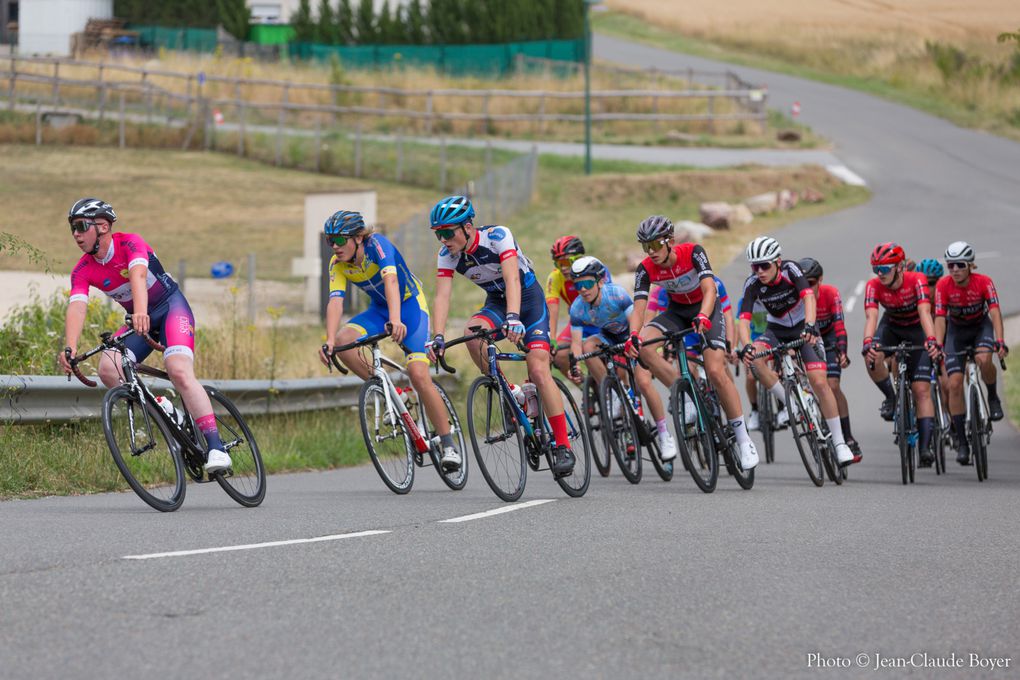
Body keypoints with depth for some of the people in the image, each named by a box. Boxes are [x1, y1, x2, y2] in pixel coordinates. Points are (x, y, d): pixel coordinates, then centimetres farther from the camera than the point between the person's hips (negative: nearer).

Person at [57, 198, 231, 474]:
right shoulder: (83, 270, -8)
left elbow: (138, 275, -40)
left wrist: (141, 313, -61)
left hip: (171, 306, -5)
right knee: (108, 369, -22)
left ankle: (215, 448, -32)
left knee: (180, 373, -28)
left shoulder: (130, 244, -21)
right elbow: (76, 307, -22)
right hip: (139, 319, 5)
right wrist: (70, 348, -40)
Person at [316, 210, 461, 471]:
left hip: (410, 304, -5)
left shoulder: (377, 244, -27)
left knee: (418, 375, -20)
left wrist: (396, 320, -60)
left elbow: (390, 279, -43)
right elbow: (335, 301, -24)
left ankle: (448, 443, -9)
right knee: (343, 341, -25)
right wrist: (330, 341, -41)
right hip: (379, 309, 5)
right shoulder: (338, 263, -12)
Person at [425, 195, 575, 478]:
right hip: (495, 302, 4)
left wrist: (513, 317, -53)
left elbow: (512, 279, -38)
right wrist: (438, 337, -33)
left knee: (538, 371, -18)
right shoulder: (448, 254, -13)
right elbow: (442, 296, -19)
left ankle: (563, 446, -13)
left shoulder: (497, 236, -27)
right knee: (472, 333, -30)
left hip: (528, 298, -4)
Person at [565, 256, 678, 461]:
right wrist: (574, 366, -42)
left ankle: (665, 436, -7)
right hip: (609, 337, 4)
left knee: (643, 382, -22)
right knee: (588, 346, -29)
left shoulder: (617, 295, -31)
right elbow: (576, 342, -23)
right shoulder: (577, 309, -21)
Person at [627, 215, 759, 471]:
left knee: (716, 372, -20)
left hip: (706, 308, -4)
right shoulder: (646, 269, -18)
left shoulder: (692, 253, -27)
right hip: (677, 310, 4)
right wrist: (633, 335, -45)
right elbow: (639, 307, -25)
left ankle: (743, 439, -8)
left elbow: (709, 289, -38)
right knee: (643, 346, -25)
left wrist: (703, 317, -58)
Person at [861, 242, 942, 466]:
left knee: (922, 390, -12)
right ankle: (891, 398, -6)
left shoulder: (916, 280, -29)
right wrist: (868, 342, -56)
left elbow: (924, 312, -42)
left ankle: (924, 447, -14)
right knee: (872, 358, -32)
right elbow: (871, 316, -36)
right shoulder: (873, 286, -23)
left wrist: (931, 340, -59)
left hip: (917, 330, -2)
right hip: (891, 328, 2)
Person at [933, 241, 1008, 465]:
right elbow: (940, 318, -23)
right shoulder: (943, 285, -21)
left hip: (981, 326, -1)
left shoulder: (983, 282, -24)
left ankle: (993, 398, -4)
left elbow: (995, 312, -32)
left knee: (983, 359, -35)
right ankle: (961, 442, -5)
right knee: (955, 384, -12)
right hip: (956, 330, 1)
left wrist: (999, 341, -46)